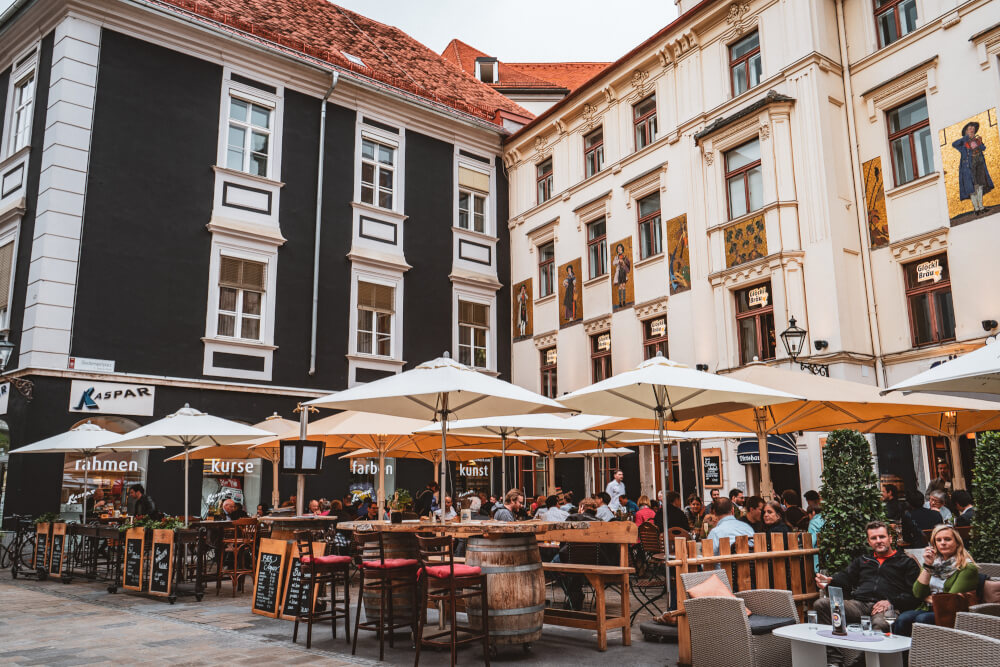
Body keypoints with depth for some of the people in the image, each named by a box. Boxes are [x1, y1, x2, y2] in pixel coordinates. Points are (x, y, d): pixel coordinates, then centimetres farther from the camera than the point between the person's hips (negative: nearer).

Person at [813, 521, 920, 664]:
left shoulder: (906, 562, 20)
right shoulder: (862, 560, 32)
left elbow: (915, 594, 7)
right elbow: (845, 577, 20)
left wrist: (891, 602, -10)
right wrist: (829, 581, -4)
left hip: (886, 607, -4)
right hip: (858, 604, 4)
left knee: (881, 624, -43)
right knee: (820, 604, -23)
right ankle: (834, 658, -26)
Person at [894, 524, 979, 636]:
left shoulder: (967, 568, -1)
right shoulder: (934, 562, 17)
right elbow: (918, 594, 5)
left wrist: (929, 598, 4)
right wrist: (927, 565, 0)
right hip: (926, 610, 5)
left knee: (922, 619, -35)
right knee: (902, 619, -28)